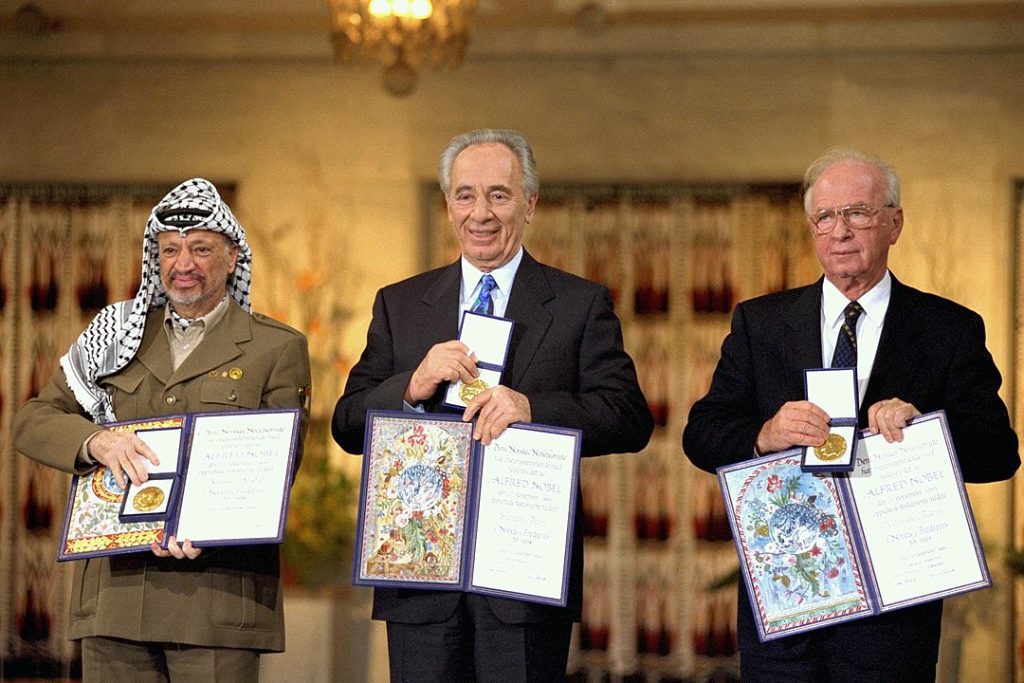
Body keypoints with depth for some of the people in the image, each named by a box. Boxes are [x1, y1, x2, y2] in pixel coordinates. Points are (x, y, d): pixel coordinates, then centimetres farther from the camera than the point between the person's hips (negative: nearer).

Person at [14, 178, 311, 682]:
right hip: (114, 593, 3)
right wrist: (95, 440, -12)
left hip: (217, 596, -3)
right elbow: (31, 422, 11)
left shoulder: (277, 348, 7)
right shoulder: (121, 335, 16)